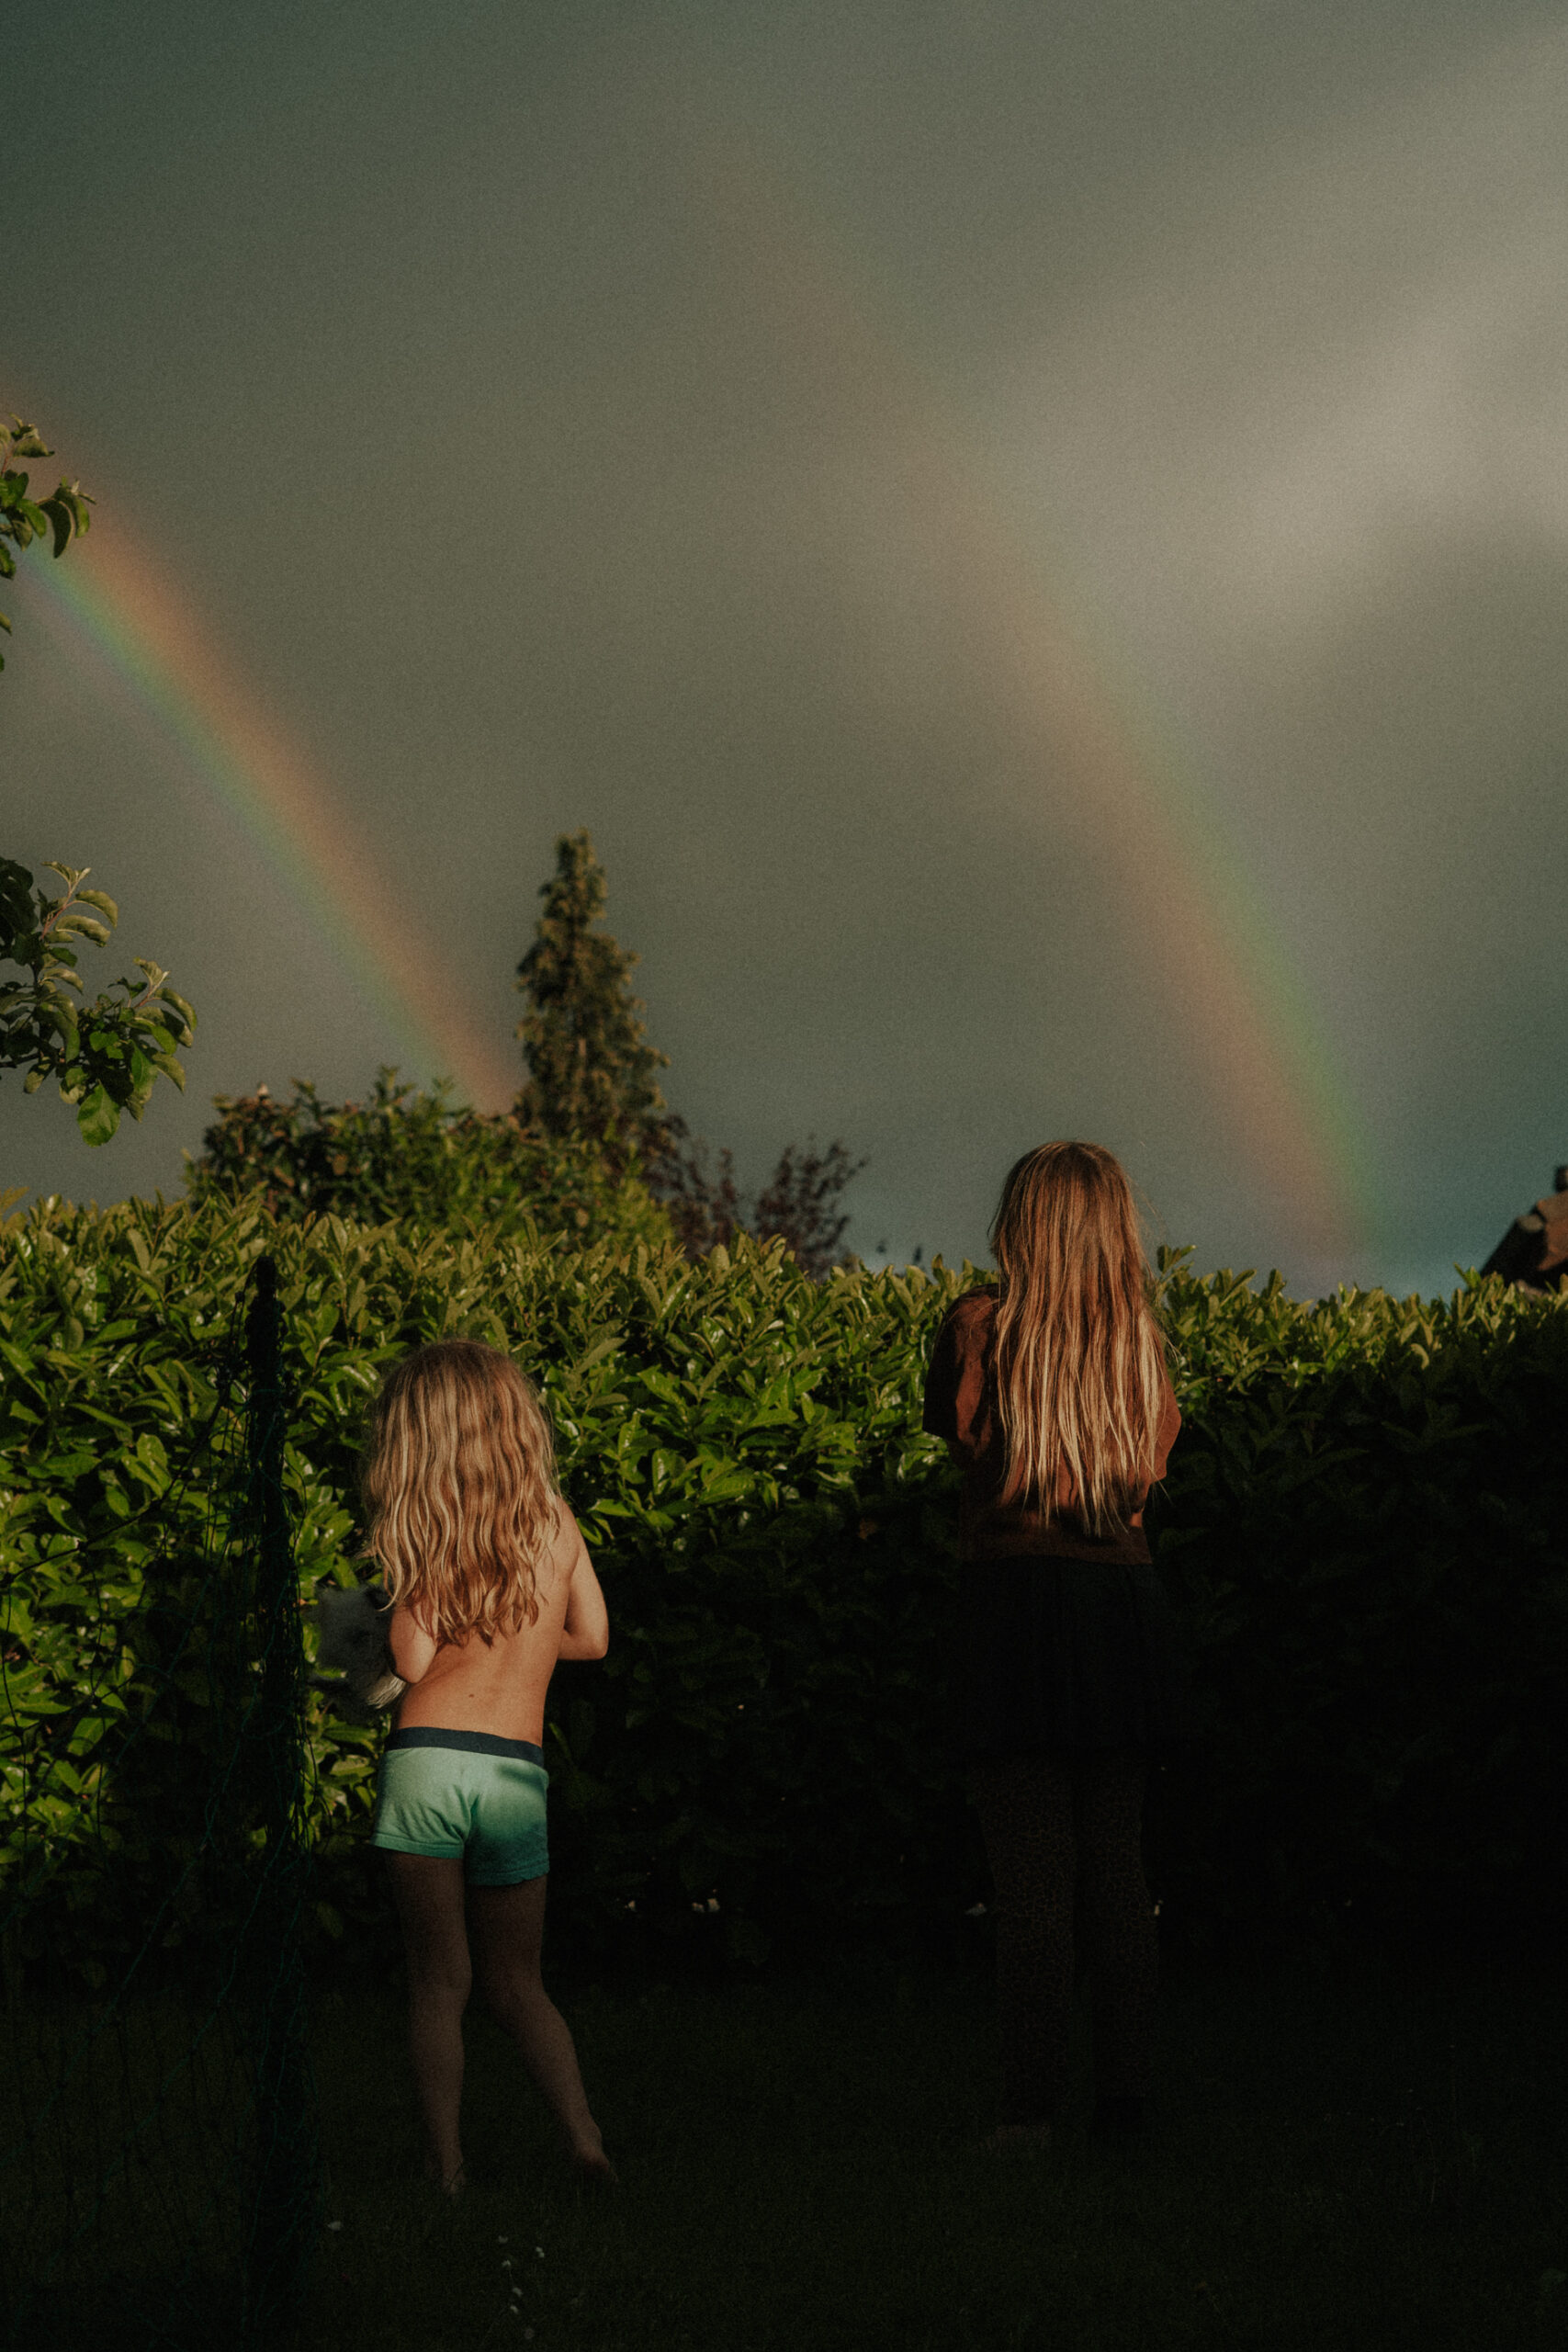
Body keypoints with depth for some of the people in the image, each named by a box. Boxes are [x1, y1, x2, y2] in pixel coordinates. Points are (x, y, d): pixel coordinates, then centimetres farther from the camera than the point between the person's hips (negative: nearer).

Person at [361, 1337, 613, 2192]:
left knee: (437, 1979, 8)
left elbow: (413, 1662, -9)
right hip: (517, 1776, 3)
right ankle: (585, 2141, -1)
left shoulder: (425, 1534, -3)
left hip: (425, 1762, -3)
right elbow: (591, 1637, 16)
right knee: (515, 1981, 16)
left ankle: (447, 2170, 8)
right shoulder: (555, 1521, 8)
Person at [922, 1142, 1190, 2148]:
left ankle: (1034, 2105, -4)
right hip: (1125, 1597, 4)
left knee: (1032, 1872, -3)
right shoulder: (1142, 1339, 5)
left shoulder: (983, 1323, -6)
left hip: (1018, 1593, -4)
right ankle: (1128, 2094, 12)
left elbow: (955, 1429, 10)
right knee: (1118, 1866, 11)